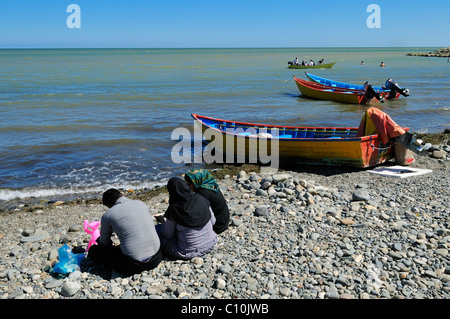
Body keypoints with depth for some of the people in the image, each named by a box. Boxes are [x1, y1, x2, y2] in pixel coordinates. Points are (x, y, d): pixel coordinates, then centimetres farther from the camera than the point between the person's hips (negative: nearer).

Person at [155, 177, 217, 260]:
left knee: (157, 229, 10)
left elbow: (168, 235, -6)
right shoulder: (201, 200, -7)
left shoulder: (174, 209, -18)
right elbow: (213, 221, 6)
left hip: (188, 253, -5)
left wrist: (162, 220, 12)